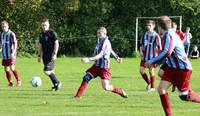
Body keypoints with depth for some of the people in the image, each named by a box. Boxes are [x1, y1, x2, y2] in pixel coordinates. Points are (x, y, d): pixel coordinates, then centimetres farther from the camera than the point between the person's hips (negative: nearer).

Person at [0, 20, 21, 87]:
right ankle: (10, 82, 15)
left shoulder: (11, 34, -10)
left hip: (11, 54, -6)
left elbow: (15, 44, -14)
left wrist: (13, 52, -23)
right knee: (6, 69, 5)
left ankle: (18, 81, -1)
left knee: (12, 68, -15)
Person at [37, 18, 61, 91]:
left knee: (46, 71, -15)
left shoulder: (52, 33, -8)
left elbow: (56, 43, -11)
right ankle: (56, 85, 20)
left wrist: (54, 54, -18)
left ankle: (57, 83, 0)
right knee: (50, 71, 10)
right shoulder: (41, 34, 13)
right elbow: (40, 45, 22)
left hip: (51, 55, -7)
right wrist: (39, 55, 18)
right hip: (45, 56, 7)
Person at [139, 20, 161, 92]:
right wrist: (141, 51, 3)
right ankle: (148, 83, 21)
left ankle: (152, 87, 11)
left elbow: (159, 47, -8)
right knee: (141, 70, -1)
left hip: (152, 56, -5)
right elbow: (141, 44, 16)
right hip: (144, 56, 5)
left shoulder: (156, 36, -10)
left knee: (151, 71, -3)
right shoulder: (145, 35, 5)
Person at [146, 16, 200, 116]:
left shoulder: (169, 35, -21)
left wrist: (152, 61, -28)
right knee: (161, 89, -5)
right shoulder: (170, 34, 10)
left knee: (184, 96, -1)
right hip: (172, 68, 9)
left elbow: (167, 52, -35)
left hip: (183, 69, -9)